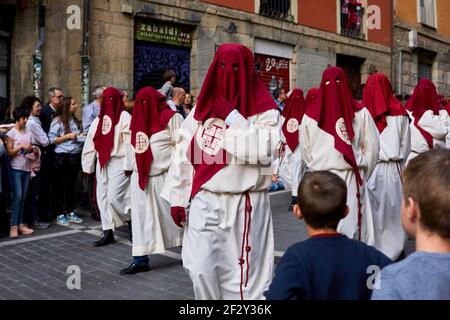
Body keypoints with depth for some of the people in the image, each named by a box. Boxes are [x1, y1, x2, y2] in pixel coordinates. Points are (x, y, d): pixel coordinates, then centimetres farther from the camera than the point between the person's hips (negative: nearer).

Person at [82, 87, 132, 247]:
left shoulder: (124, 117, -5)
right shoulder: (99, 119, 16)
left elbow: (130, 143, -13)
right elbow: (91, 143, 15)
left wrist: (128, 165, -18)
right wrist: (88, 166, 12)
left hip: (118, 163, -7)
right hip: (102, 164, 7)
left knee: (114, 197, -13)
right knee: (103, 198, 6)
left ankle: (133, 221, 11)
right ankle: (108, 232, 14)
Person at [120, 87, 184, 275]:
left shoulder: (171, 117, -7)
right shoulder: (138, 119, 15)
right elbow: (132, 146, 21)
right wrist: (134, 166, 11)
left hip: (164, 176, -6)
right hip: (140, 178, 6)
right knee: (142, 217, 5)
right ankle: (141, 259, 10)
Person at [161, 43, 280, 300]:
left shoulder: (265, 110, -4)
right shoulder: (203, 105, 9)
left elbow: (263, 151, -21)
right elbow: (184, 153, 9)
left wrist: (231, 116, -16)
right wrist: (177, 197, 6)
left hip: (246, 204, -3)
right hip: (205, 202, 3)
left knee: (244, 272, 5)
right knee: (201, 269, 2)